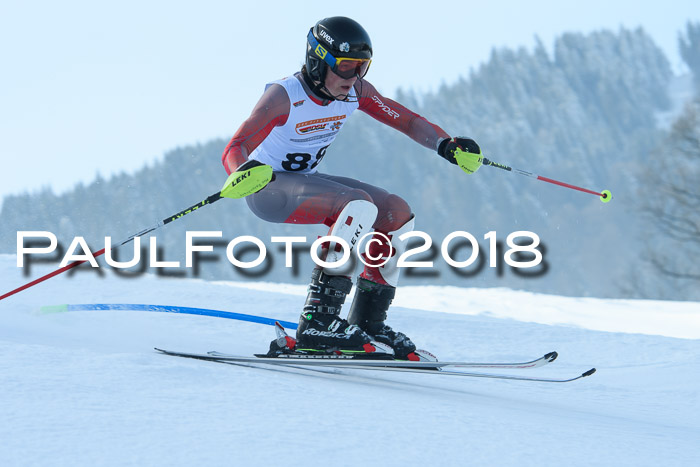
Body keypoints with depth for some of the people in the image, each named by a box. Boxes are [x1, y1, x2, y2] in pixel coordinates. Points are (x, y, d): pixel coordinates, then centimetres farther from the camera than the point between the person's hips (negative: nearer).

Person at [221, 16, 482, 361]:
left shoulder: (354, 92, -7)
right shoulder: (285, 96, -25)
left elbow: (406, 120, 0)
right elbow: (234, 151, -32)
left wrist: (447, 145, -18)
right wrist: (245, 173, -55)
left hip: (306, 181, 8)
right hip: (268, 188, -8)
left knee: (397, 213, 0)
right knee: (359, 206, -30)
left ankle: (367, 322, 7)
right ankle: (317, 323, -33)